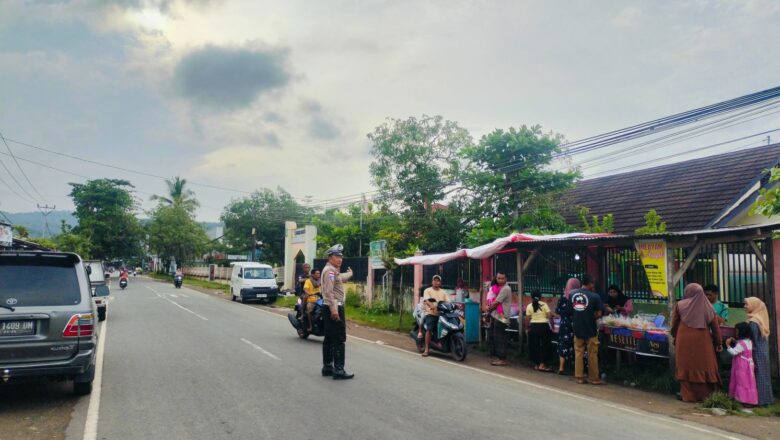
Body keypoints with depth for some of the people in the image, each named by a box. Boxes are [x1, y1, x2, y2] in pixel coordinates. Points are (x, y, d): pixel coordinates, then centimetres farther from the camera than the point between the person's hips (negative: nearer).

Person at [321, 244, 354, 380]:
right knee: (339, 340, -11)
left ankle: (327, 367, 20)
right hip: (334, 308, -11)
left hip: (333, 308, 11)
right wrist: (333, 309, -30)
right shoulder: (329, 270, -13)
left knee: (329, 339, 13)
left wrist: (349, 274, 60)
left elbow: (340, 278, 43)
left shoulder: (333, 271, 20)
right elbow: (329, 291, -23)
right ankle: (338, 370, -12)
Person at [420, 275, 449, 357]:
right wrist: (431, 305, -34)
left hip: (441, 314, 4)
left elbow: (448, 302, 9)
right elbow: (426, 300, -13)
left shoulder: (443, 292, 20)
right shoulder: (427, 290, 6)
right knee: (429, 329, -19)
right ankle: (427, 349, -16)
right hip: (430, 313, -4)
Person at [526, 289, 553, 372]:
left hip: (533, 326, 1)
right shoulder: (544, 305, -1)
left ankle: (536, 365, 18)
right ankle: (542, 365, -1)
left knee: (534, 346, 11)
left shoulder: (529, 306, 2)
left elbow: (527, 319, 0)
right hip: (544, 326, -1)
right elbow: (550, 316, -7)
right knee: (544, 345, 6)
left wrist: (528, 328, 13)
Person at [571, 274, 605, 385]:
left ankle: (579, 377, 15)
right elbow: (599, 313, -13)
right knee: (592, 354, 7)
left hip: (577, 328, 4)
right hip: (590, 329, -4)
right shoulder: (595, 296, -13)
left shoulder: (572, 294, -1)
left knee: (578, 353, 11)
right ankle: (594, 378, 15)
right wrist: (592, 318, 4)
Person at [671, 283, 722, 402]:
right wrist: (718, 343, 11)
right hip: (703, 342, 1)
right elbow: (715, 327, 4)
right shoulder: (707, 306, 2)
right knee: (703, 366, 10)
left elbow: (674, 325, 4)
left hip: (684, 342, -1)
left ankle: (687, 395, 9)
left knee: (686, 367, 6)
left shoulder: (680, 305, -3)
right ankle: (705, 394, 16)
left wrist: (675, 337, 18)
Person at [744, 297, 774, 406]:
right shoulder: (761, 319, 9)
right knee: (763, 375, 13)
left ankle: (759, 399, 1)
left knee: (758, 375, -3)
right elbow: (763, 337, 15)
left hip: (757, 352, -9)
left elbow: (754, 340, -16)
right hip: (764, 351, 9)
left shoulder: (753, 322, -17)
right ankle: (765, 398, 20)